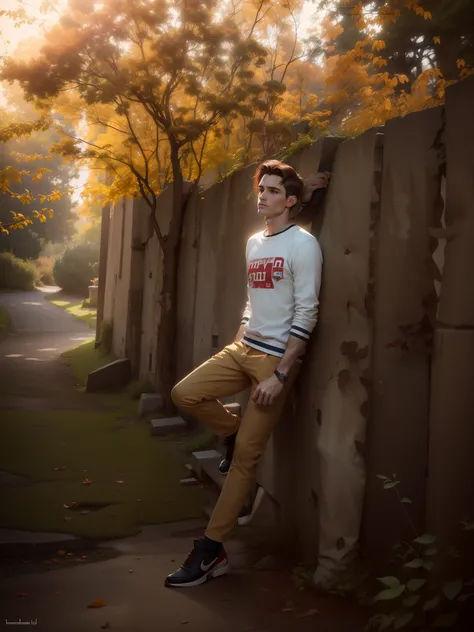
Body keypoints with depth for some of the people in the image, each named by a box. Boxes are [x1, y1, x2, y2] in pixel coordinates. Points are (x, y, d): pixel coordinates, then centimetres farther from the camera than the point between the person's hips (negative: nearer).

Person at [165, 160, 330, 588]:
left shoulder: (302, 244, -10)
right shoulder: (254, 243, 14)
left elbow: (306, 315, -16)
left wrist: (280, 375, -20)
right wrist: (236, 347, 16)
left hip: (276, 358, -7)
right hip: (243, 348, 7)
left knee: (246, 457, -4)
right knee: (185, 394, -10)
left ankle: (212, 550, 4)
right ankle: (236, 433, 16)